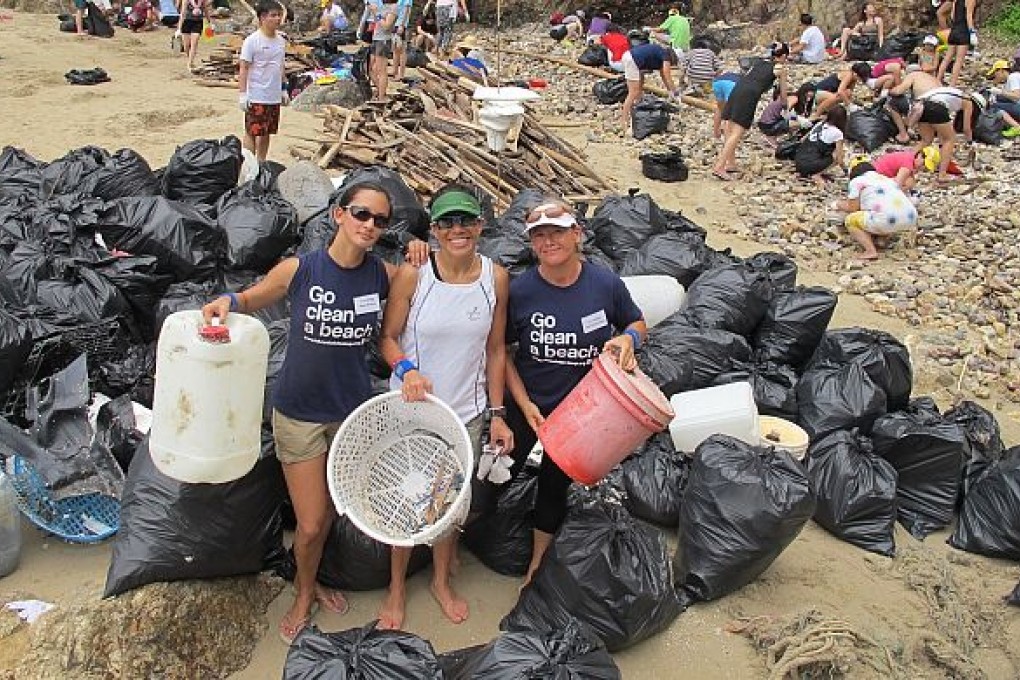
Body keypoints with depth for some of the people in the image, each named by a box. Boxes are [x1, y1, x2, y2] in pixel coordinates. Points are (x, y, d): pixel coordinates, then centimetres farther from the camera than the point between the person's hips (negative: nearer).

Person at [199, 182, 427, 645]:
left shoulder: (383, 274, -9)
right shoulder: (298, 270, -14)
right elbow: (249, 300, 1)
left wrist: (421, 265, -13)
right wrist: (226, 302, -23)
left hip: (353, 411, 3)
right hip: (298, 412, -2)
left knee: (328, 512, 18)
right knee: (311, 525, 3)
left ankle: (309, 581, 46)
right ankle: (304, 594, 34)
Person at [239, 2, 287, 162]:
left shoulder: (281, 41, 9)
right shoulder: (252, 41, -10)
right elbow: (244, 68, -11)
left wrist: (283, 90, 18)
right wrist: (243, 94, -14)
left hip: (274, 97, 6)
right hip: (256, 97, -6)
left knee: (267, 133, 13)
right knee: (252, 132, 0)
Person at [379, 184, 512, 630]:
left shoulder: (496, 278, -6)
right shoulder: (411, 275, -14)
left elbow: (495, 350, 2)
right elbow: (387, 338, -5)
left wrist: (497, 415, 2)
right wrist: (406, 369, -26)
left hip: (467, 412, 2)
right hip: (411, 409, -2)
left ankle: (442, 581, 43)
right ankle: (397, 587, 37)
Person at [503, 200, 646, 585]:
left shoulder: (605, 284, -15)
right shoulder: (520, 291, -19)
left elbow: (638, 324, 3)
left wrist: (627, 338, -20)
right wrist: (524, 404, -14)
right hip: (527, 403, -1)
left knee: (556, 483, 19)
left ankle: (539, 561, 42)